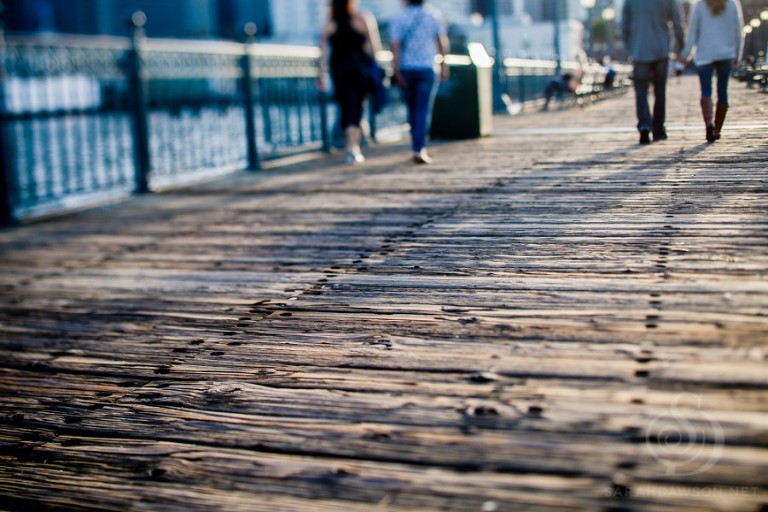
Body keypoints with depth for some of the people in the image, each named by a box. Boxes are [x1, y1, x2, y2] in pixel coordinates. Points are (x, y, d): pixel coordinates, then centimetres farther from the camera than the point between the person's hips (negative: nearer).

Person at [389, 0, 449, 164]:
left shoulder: (397, 19, 0)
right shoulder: (434, 15, 3)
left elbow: (395, 45, -7)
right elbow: (442, 42, 4)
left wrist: (397, 72, -8)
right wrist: (443, 65, 12)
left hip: (406, 69, 1)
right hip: (427, 68, -1)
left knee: (412, 109, 14)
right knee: (424, 110, -6)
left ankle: (417, 147, 21)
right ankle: (419, 149, -17)